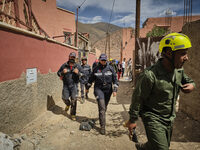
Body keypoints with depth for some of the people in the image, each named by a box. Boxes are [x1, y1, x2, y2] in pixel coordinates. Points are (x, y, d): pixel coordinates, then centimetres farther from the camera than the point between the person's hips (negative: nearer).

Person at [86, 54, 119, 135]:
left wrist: (114, 90, -6)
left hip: (108, 90, 2)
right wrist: (87, 87, 19)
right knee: (102, 107, -12)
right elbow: (91, 79, 12)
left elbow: (115, 79, 0)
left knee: (105, 106, 16)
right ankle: (102, 126, -5)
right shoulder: (96, 69, 0)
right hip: (98, 89, -2)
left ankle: (102, 117, 45)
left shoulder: (110, 68, -1)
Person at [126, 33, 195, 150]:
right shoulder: (150, 75, -28)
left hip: (170, 119, 8)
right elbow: (137, 98, -19)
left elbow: (187, 79, 17)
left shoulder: (179, 70, -4)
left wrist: (191, 85, -8)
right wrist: (132, 120, -9)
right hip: (153, 119, -7)